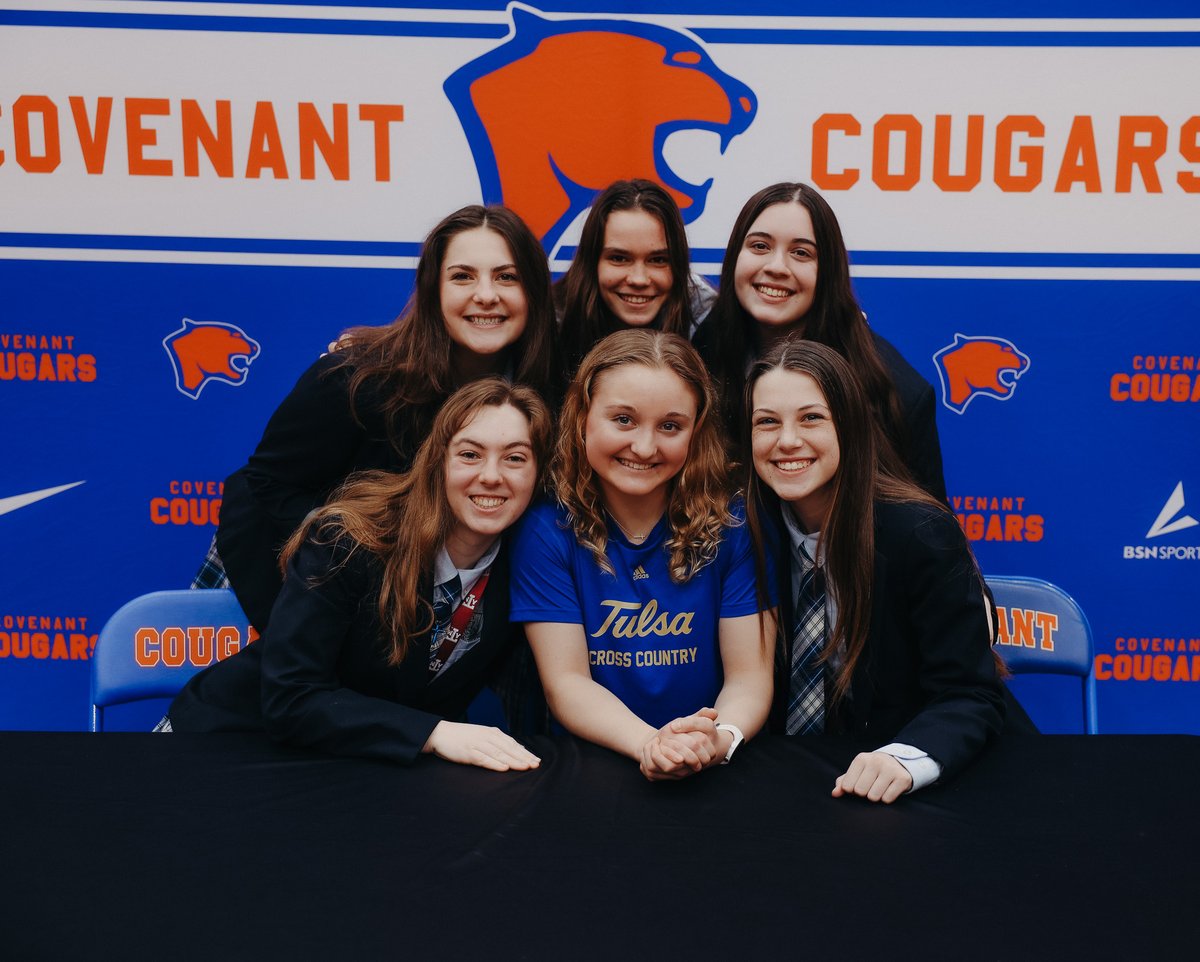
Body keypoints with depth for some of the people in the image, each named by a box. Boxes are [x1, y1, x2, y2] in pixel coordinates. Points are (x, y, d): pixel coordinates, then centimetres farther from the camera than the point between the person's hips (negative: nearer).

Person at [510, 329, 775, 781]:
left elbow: (750, 678, -5)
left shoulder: (734, 526, -3)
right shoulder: (546, 529, -5)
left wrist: (720, 740, -27)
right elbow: (565, 681, -7)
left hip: (713, 779, 2)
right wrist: (650, 744, -25)